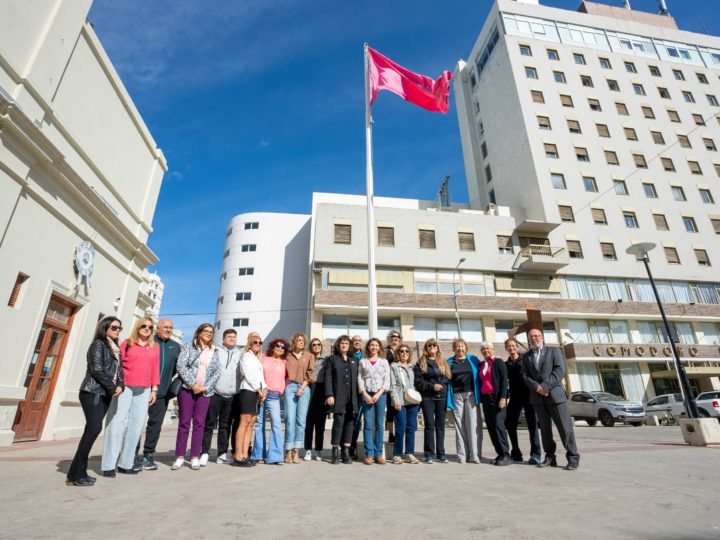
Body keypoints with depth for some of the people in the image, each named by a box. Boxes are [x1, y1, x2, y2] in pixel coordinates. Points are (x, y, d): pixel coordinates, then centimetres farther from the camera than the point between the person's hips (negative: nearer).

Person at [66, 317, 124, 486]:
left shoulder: (116, 349, 19)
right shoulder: (98, 344, -4)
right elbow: (97, 369, -14)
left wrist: (120, 386, -3)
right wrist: (112, 388, -11)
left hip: (105, 394, 7)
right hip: (92, 392, -7)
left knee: (91, 429, 6)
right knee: (94, 428, -15)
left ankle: (78, 472, 11)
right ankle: (76, 475, -9)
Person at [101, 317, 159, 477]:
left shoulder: (155, 347, 11)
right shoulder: (127, 343, 5)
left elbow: (156, 369, 8)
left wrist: (154, 389, 5)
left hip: (144, 390, 3)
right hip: (125, 387, -3)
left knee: (136, 425, 5)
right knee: (117, 423, -2)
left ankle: (125, 463, 15)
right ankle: (109, 465, 7)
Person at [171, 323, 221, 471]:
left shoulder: (214, 351, 11)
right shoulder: (189, 347, 3)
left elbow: (217, 372, 7)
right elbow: (181, 365, -8)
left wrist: (206, 387, -7)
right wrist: (192, 383, -14)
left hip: (205, 391, 2)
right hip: (187, 388, -2)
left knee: (199, 423, 3)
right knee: (184, 422, 1)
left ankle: (195, 457, 10)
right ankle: (180, 457, 10)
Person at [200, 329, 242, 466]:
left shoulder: (239, 354, 11)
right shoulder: (216, 351, 3)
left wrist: (239, 390, 6)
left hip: (231, 396, 3)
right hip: (215, 394, -2)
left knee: (225, 425, 10)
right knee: (210, 424, 1)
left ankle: (222, 453, 18)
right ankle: (205, 453, 9)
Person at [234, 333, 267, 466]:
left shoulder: (258, 359, 23)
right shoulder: (246, 356, -1)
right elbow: (248, 375, -10)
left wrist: (265, 389, 1)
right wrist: (259, 390, -10)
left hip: (257, 393, 8)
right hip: (248, 391, -8)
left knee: (251, 424, 5)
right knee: (244, 422, -10)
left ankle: (245, 455, 7)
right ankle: (238, 457, -9)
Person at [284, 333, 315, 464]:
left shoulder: (309, 356, 10)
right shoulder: (288, 356, 11)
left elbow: (310, 373, 3)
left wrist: (302, 387, -6)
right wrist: (284, 386, 0)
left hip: (304, 388, 0)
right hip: (290, 387, 0)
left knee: (301, 420, -1)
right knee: (290, 419, -4)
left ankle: (296, 451, 4)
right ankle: (289, 451, 1)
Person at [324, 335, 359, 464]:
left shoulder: (354, 360, 17)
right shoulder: (332, 359, 7)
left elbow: (356, 378, 14)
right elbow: (328, 378, -1)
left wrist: (358, 395, 6)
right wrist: (329, 395, -11)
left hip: (351, 397, 4)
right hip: (338, 396, -3)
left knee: (349, 422, 5)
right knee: (338, 422, -6)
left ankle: (346, 452, 14)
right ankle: (335, 452, 6)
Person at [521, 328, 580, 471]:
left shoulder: (554, 351, 7)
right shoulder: (526, 357, 15)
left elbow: (560, 370, -6)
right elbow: (525, 376, 5)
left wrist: (545, 386, -15)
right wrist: (537, 387, -14)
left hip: (555, 394, -3)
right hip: (537, 397, 3)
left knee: (565, 428, -3)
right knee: (545, 428, 6)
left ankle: (573, 458, 7)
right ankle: (550, 457, 13)